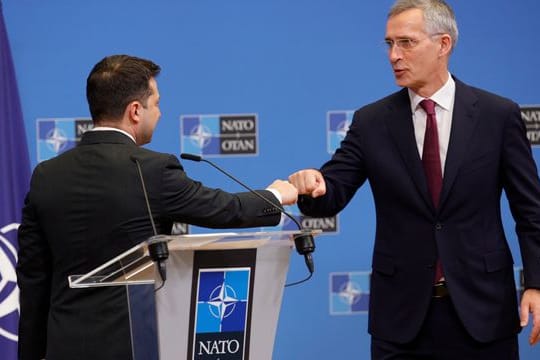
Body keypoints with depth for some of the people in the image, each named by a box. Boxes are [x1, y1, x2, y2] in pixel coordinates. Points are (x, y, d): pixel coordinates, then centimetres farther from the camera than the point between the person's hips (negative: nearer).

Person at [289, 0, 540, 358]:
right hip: (402, 312, 1)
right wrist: (314, 185, -25)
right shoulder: (371, 121, 2)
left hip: (481, 307, -1)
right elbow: (332, 195, -1)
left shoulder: (498, 115, -2)